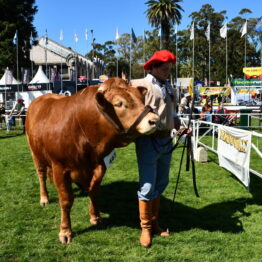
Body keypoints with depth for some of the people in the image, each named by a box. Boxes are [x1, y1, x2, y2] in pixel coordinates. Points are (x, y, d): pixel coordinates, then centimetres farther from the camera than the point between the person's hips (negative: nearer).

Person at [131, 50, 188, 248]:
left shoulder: (169, 87, 15)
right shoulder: (140, 85, -5)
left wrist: (180, 128, 9)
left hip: (166, 140, 7)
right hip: (148, 140, -7)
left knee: (161, 184, 15)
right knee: (147, 186, -2)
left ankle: (154, 222, 30)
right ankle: (145, 228, 14)